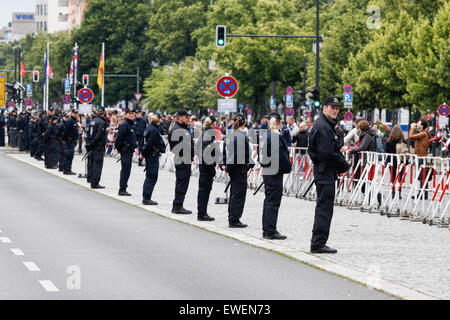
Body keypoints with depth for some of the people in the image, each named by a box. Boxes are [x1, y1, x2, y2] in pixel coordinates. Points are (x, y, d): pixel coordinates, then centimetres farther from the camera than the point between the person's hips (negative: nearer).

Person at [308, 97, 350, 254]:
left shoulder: (328, 125, 19)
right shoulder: (322, 126, -15)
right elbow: (326, 153, -23)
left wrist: (342, 162, 3)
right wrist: (344, 165, -11)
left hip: (327, 171, 11)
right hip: (325, 171, -11)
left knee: (323, 207, 15)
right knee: (325, 207, -9)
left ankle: (318, 243, 20)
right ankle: (318, 243, -7)